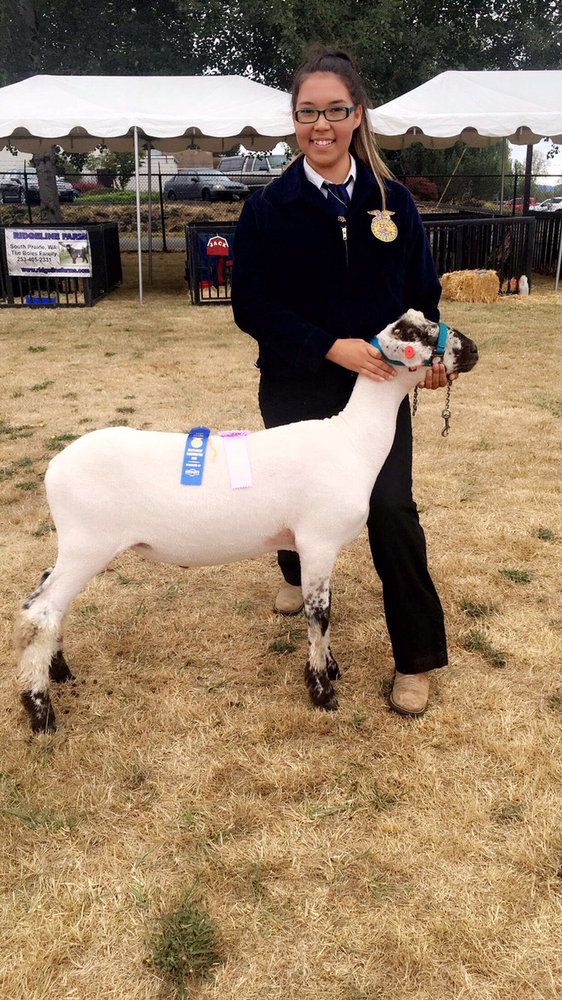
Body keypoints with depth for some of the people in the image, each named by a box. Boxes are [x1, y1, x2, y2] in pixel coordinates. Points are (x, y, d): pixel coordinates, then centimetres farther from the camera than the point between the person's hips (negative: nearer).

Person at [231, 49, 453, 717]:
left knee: (392, 512, -7)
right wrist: (333, 347, -22)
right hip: (296, 391, 0)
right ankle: (298, 576, 51)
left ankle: (416, 658, 8)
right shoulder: (268, 209, -4)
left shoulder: (391, 200, 2)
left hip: (378, 386, 0)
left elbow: (422, 292, 7)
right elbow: (251, 307, -10)